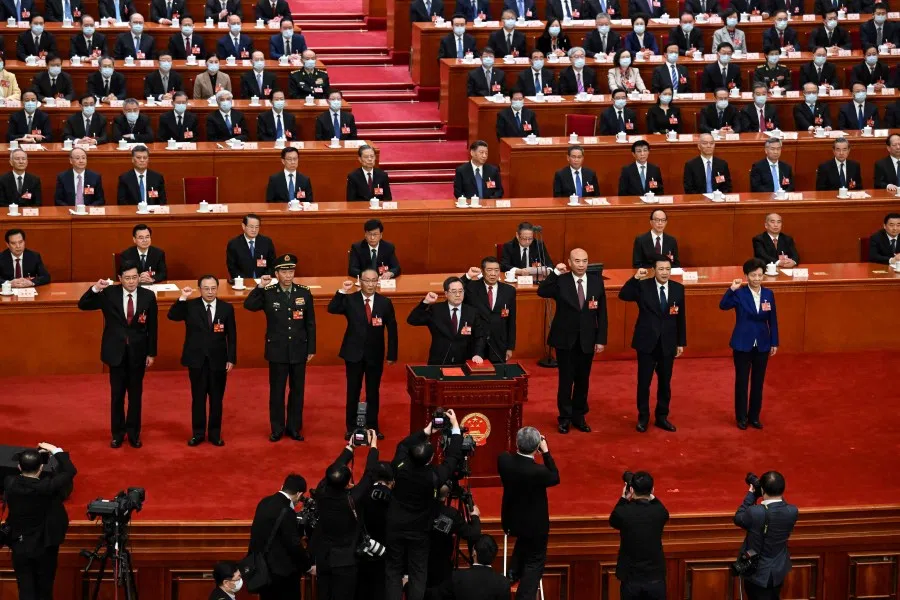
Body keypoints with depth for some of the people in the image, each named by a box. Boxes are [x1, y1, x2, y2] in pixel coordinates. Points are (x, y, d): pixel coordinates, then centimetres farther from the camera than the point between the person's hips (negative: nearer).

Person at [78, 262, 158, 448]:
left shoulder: (148, 296, -6)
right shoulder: (109, 294, -8)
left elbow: (152, 327, 0)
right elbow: (82, 305, -9)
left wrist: (151, 353, 1)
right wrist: (95, 288, -26)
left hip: (138, 352, 0)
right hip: (116, 351, 0)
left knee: (135, 394, 11)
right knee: (117, 394, 8)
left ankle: (134, 433, 23)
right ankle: (118, 433, 22)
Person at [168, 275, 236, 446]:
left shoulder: (227, 308, 0)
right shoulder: (190, 306, -3)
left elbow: (231, 336, 2)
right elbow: (172, 316, -18)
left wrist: (231, 359, -2)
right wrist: (182, 298, -26)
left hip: (218, 361, 1)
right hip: (197, 360, -1)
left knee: (216, 399, 8)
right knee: (198, 398, 7)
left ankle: (215, 434, 18)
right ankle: (198, 433, 17)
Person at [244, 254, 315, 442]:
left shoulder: (304, 293, -1)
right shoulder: (268, 293, -5)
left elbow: (310, 323, 3)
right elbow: (248, 306, -18)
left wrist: (311, 348, 2)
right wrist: (259, 287, -27)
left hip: (299, 350, 2)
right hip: (277, 351, -1)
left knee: (297, 390, 9)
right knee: (277, 391, 6)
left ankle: (294, 428, 19)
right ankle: (277, 429, 16)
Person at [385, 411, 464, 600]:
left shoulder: (401, 467, -15)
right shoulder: (434, 476, -20)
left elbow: (403, 445, 6)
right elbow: (453, 457, -6)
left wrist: (426, 431, 11)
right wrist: (455, 426, 2)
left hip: (395, 528, 2)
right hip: (419, 532, -2)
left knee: (393, 572, 7)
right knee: (418, 574, 5)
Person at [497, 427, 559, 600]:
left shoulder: (504, 459, -21)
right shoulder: (538, 471, -34)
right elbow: (555, 478, -11)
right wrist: (546, 452, -11)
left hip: (512, 519, 6)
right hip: (534, 524, -5)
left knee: (524, 540, 39)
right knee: (534, 562, 12)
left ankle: (514, 572, 44)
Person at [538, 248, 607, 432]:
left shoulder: (597, 281, 0)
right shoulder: (560, 281, -7)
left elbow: (602, 313, 2)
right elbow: (542, 292, -25)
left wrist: (601, 339, -1)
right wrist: (556, 272, -28)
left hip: (587, 340, 2)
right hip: (565, 339, -2)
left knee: (583, 380, 11)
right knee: (566, 379, 5)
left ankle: (579, 416, 23)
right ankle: (565, 417, 16)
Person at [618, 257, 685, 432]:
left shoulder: (678, 288, 2)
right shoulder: (643, 286, -7)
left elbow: (681, 317, 6)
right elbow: (623, 295, -22)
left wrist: (681, 342, 7)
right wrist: (635, 278, -33)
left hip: (667, 344, 3)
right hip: (647, 342, -2)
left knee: (665, 383, 11)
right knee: (644, 382, 4)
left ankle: (662, 417, 23)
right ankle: (643, 417, 17)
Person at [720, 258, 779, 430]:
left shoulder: (768, 294, 1)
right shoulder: (739, 293, -9)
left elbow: (772, 320, 5)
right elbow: (723, 306, -25)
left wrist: (774, 343, 5)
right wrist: (731, 289, -36)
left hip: (762, 345, 3)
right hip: (743, 344, -3)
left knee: (758, 382, 10)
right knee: (742, 382, 6)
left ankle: (754, 416, 22)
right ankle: (741, 417, 16)